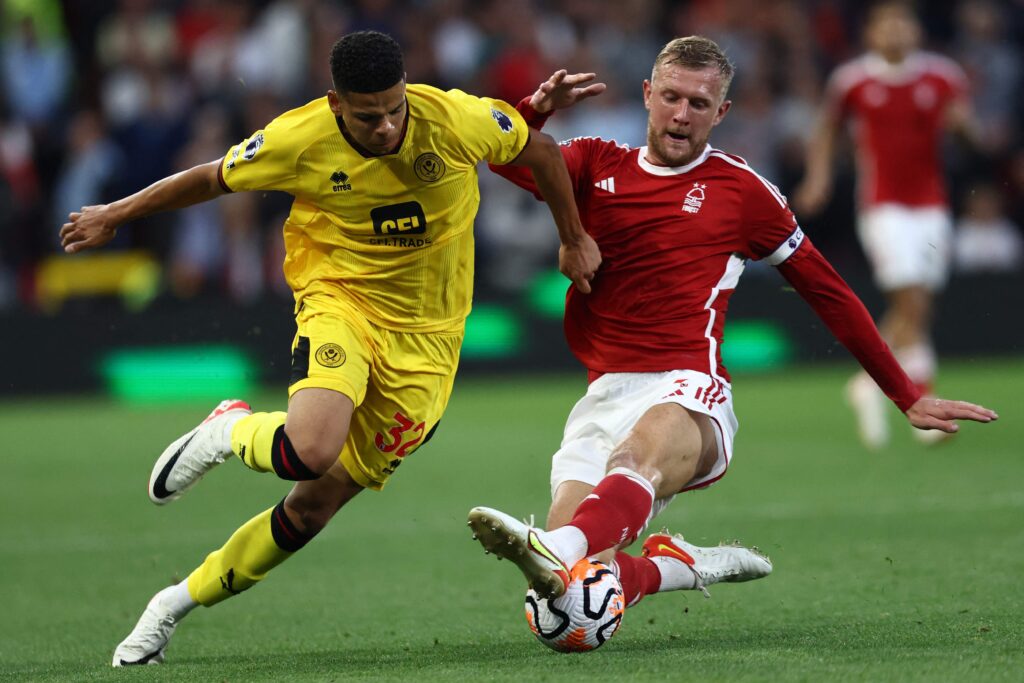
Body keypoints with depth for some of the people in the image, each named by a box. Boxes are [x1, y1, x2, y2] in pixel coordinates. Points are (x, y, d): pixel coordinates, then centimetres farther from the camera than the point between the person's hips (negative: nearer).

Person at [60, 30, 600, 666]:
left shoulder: (457, 119, -16)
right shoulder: (301, 138, -15)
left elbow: (540, 149, 4)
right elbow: (211, 179, 3)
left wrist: (574, 239, 15)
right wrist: (115, 216, 12)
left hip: (425, 336, 2)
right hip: (339, 301, -2)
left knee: (317, 503, 2)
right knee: (309, 451, -33)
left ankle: (182, 601, 20)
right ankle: (232, 430, 5)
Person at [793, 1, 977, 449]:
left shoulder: (942, 77, 4)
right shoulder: (851, 82, -1)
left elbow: (971, 133, 8)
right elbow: (827, 132, 13)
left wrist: (961, 121, -14)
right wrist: (818, 179, 0)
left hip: (931, 205, 4)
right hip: (883, 206, -4)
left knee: (915, 308, 4)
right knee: (912, 300, -17)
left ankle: (868, 381, 26)